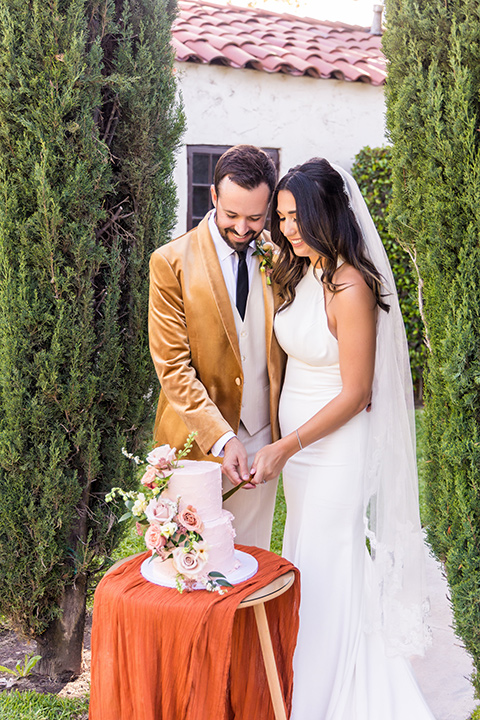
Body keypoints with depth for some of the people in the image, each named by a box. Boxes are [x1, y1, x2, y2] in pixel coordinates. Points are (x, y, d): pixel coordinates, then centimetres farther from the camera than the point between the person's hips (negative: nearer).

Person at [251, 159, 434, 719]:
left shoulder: (351, 288, -23)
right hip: (298, 440, 9)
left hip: (336, 447, -9)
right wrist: (284, 444, 13)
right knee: (303, 560, 20)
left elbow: (355, 394, -20)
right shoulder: (299, 274, 4)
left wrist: (285, 448, -20)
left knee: (325, 571, 4)